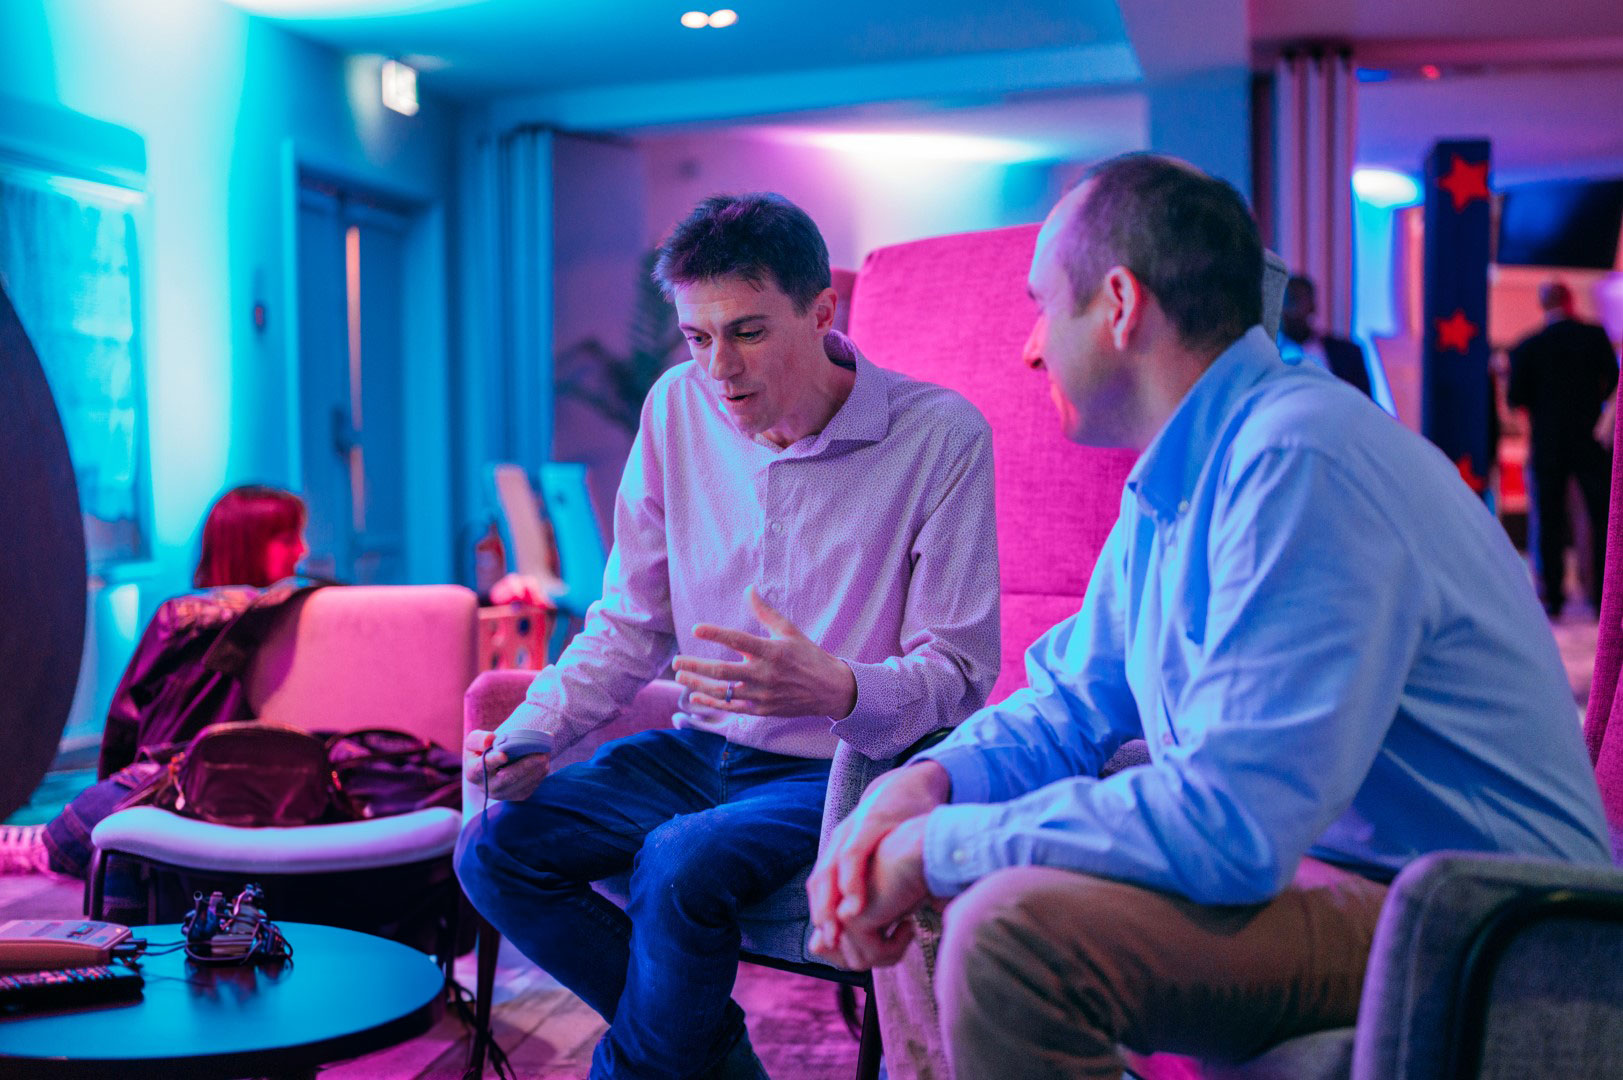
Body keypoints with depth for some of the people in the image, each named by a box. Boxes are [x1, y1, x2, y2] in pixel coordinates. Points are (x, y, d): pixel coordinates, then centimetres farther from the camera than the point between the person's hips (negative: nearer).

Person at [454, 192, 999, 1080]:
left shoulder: (941, 435, -15)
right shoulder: (678, 408, 0)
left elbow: (958, 673, -13)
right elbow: (631, 624, 8)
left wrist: (838, 691, -34)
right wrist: (532, 732, -9)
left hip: (844, 769, -6)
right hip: (703, 748, 6)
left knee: (680, 866, -31)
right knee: (493, 851, -9)